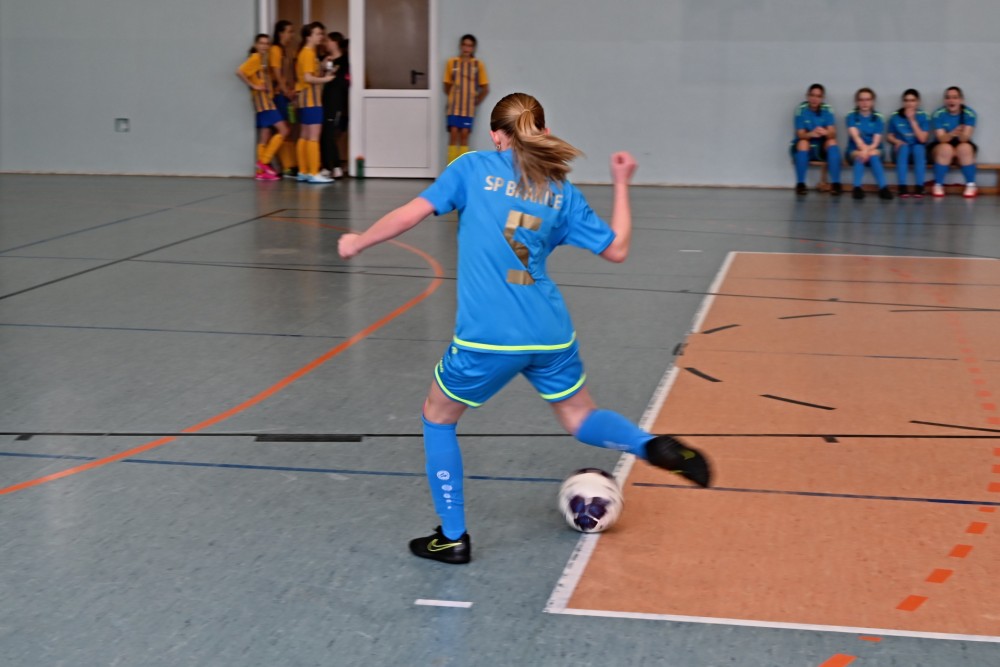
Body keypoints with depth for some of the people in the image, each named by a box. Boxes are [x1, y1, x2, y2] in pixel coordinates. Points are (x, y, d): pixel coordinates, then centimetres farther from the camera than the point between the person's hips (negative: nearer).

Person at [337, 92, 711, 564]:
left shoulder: (474, 168, 1)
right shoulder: (562, 193, 10)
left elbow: (412, 213, -4)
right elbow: (616, 248, 14)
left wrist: (358, 242, 11)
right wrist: (621, 184, 25)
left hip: (486, 338, -3)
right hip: (550, 334, 4)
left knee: (437, 419, 19)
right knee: (580, 419, 24)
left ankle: (452, 538, 20)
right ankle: (652, 446, -5)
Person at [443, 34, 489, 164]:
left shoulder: (478, 64, 0)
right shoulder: (451, 63, 1)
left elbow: (485, 89, 4)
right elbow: (447, 86, 9)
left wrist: (476, 102, 3)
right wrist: (455, 97, 5)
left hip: (468, 107, 0)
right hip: (454, 106, 0)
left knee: (464, 134, -2)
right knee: (453, 133, -6)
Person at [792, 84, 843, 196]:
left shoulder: (827, 110, -7)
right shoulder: (801, 110, -11)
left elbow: (833, 133, -16)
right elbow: (800, 135, -17)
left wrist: (825, 132, -41)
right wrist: (811, 134, -41)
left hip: (822, 149, 2)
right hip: (804, 149, -2)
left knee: (832, 141, -27)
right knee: (803, 143, -32)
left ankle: (835, 184, -27)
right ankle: (800, 184, -24)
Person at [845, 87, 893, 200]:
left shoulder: (878, 118, 2)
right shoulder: (851, 117, 0)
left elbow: (876, 141, -8)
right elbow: (855, 136, -16)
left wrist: (868, 150, -29)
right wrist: (863, 149, -34)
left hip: (874, 150, 0)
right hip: (855, 150, 0)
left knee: (873, 155, -34)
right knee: (859, 156, -34)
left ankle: (883, 188, -43)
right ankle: (857, 188, -42)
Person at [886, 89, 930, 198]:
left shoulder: (924, 117, -4)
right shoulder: (895, 116, -1)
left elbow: (922, 139, -14)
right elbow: (889, 137, 8)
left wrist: (912, 120, -16)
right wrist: (896, 141, -14)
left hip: (918, 149, 0)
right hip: (901, 149, 0)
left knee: (919, 148, -33)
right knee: (904, 146, -33)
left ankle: (919, 187, -35)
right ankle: (902, 187, -37)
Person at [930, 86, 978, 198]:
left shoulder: (969, 114, -12)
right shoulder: (938, 114, -13)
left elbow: (965, 138, -22)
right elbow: (941, 138, -21)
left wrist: (961, 134, -47)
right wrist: (952, 134, -44)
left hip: (963, 146, 1)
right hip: (941, 146, -1)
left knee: (964, 148, -34)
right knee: (946, 149, -35)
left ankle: (971, 186, -19)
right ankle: (938, 186, -20)